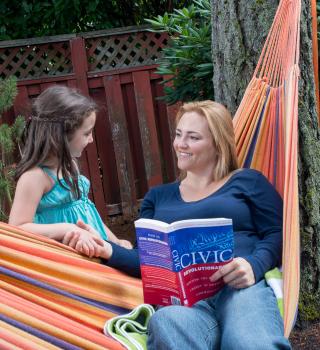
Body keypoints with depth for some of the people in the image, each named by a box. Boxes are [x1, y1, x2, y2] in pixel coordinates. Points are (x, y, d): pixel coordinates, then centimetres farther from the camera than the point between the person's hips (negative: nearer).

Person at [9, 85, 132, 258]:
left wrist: (116, 242, 18)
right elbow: (16, 229, -21)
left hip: (93, 254, 7)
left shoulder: (69, 163, 10)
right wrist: (67, 229, -27)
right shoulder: (35, 175, -16)